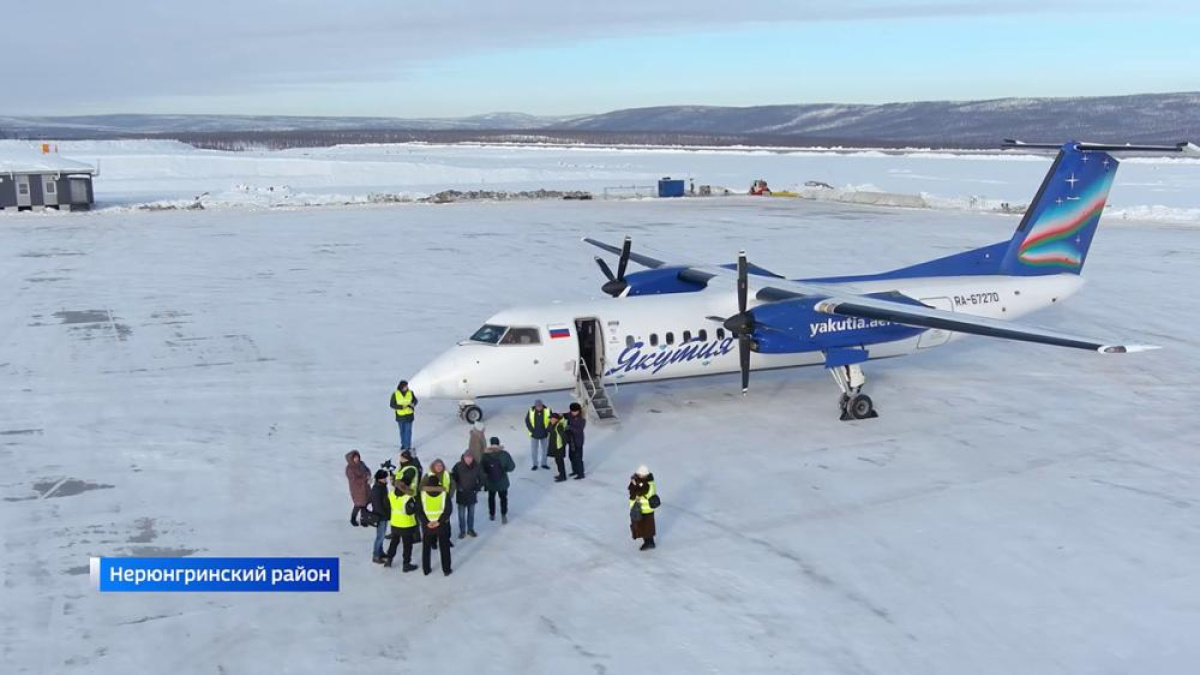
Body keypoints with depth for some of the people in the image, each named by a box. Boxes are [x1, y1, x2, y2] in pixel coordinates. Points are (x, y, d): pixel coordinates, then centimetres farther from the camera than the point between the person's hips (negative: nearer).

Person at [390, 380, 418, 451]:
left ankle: (408, 446, 0)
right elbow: (392, 405, -9)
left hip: (409, 415, 0)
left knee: (408, 431, -5)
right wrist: (401, 407, -22)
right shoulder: (395, 394, -10)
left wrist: (413, 404, -14)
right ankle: (403, 444, 29)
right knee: (402, 431, 14)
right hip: (400, 416, 1)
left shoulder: (410, 393, -5)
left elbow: (415, 400, 10)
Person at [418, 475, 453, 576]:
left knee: (426, 548, 17)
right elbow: (448, 509, -13)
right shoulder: (444, 493, -7)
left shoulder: (422, 493, -7)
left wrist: (426, 522, -14)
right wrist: (440, 521, -14)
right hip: (442, 525, 0)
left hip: (427, 525, 1)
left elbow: (419, 510, -12)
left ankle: (426, 569, 24)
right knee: (444, 548, 13)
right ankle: (446, 570, 19)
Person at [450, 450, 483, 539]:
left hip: (472, 494, 2)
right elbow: (452, 477, -5)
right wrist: (457, 487, -11)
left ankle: (470, 529, 30)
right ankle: (462, 531, 20)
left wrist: (477, 489, -4)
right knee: (461, 514, 5)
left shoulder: (477, 466, -11)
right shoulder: (458, 466, -17)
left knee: (471, 512, 14)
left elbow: (481, 479, 2)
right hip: (461, 494, -2)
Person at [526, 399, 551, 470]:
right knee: (533, 450, 6)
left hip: (544, 434, 0)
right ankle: (535, 464, 23)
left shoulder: (547, 410, -14)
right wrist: (532, 430, -9)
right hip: (534, 435, 0)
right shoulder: (531, 411, -13)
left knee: (544, 449, 14)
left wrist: (548, 430, -11)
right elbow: (527, 421, -4)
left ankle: (543, 463, 31)